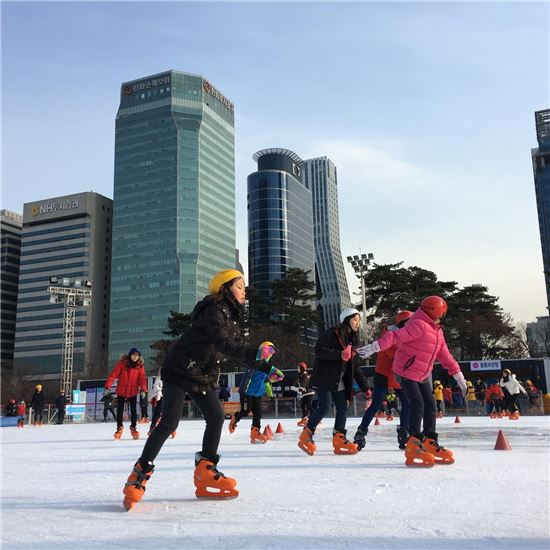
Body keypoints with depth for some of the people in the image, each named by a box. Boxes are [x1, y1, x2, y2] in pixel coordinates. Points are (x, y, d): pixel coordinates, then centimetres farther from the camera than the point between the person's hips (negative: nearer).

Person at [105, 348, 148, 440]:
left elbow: (142, 377, -8)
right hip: (121, 390, -1)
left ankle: (133, 428, 19)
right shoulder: (122, 362, -11)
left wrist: (143, 388, -24)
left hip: (133, 391, 1)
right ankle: (119, 428, 24)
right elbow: (114, 374, -14)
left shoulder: (140, 365, -3)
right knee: (120, 410, 7)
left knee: (133, 410, 2)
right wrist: (108, 386, -22)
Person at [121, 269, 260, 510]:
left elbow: (238, 347, 9)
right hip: (180, 371, -9)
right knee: (169, 422, -14)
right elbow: (223, 343, -32)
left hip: (204, 376, 9)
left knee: (216, 417, -1)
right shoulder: (213, 310, -18)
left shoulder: (232, 316, 12)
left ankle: (206, 474, 7)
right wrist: (254, 353, -42)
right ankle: (139, 475, -5)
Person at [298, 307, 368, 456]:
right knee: (324, 407, -13)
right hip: (324, 378, -8)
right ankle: (305, 436, -1)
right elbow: (319, 350, -19)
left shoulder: (352, 341, 17)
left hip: (340, 382, 8)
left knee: (343, 409, 1)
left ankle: (339, 440, 9)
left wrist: (364, 387, 13)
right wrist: (340, 354, -27)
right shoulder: (332, 333, -6)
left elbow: (356, 367, 18)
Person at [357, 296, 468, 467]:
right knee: (418, 405, -14)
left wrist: (458, 376, 19)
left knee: (430, 405, 8)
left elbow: (444, 355, 18)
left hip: (422, 376, 9)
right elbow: (396, 336, -30)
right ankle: (414, 446, -8)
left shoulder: (437, 332, 12)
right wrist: (374, 347, -41)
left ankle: (430, 443, 21)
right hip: (406, 373, -9)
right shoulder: (418, 325, -20)